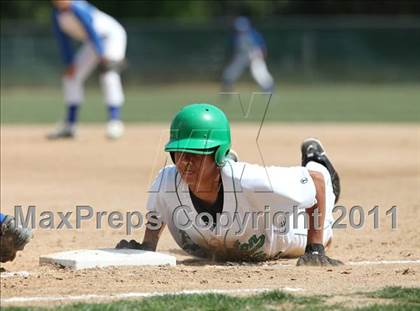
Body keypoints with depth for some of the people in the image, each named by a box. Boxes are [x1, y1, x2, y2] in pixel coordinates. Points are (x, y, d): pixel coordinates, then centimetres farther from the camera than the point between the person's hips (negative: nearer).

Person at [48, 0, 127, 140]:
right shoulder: (57, 15, -5)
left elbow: (92, 32, -31)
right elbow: (63, 41, 2)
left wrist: (103, 56, -36)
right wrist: (69, 64, -3)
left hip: (112, 35, -9)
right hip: (93, 43, 9)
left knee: (108, 75, -28)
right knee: (71, 77, 7)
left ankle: (115, 121, -31)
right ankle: (69, 126, 14)